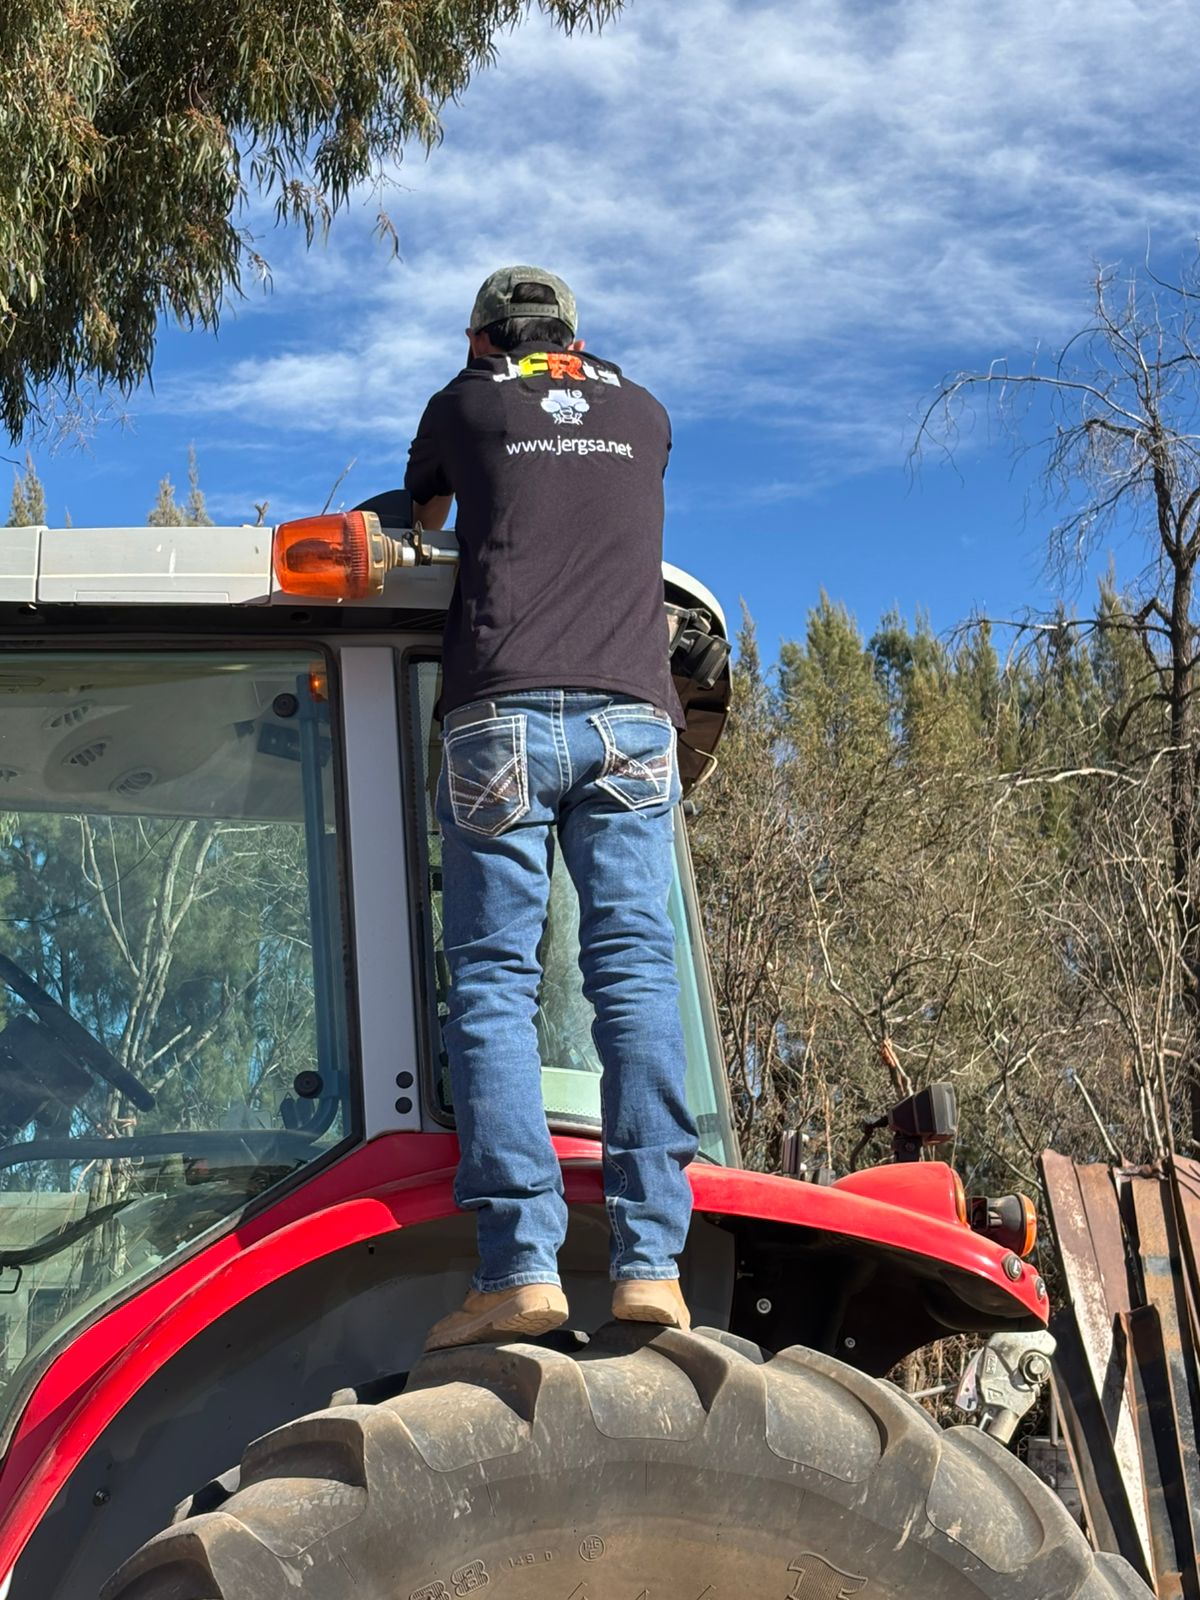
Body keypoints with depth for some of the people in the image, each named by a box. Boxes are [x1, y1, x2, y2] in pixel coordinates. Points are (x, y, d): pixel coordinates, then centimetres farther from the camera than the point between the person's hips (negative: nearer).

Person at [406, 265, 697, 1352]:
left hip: (504, 712, -2)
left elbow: (424, 520, 37)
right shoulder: (644, 413, 24)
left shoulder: (464, 403, 18)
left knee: (494, 978, -5)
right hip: (632, 712, 2)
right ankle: (651, 1259, -11)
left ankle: (521, 1264, -15)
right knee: (637, 971, -3)